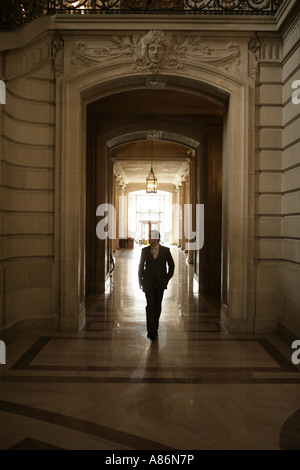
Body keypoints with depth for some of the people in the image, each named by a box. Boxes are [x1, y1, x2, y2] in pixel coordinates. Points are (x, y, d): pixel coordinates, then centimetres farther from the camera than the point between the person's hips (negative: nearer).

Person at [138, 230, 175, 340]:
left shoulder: (165, 250, -1)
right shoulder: (145, 250, 3)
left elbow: (171, 265, 8)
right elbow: (141, 266, 10)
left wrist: (167, 278, 1)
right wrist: (140, 281, 6)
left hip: (160, 282, 0)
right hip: (148, 282, 0)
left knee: (157, 306, 9)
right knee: (150, 305, -10)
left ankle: (155, 328, 26)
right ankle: (151, 331, -9)